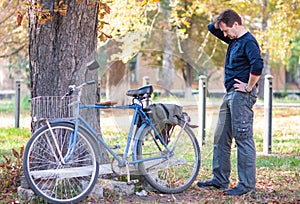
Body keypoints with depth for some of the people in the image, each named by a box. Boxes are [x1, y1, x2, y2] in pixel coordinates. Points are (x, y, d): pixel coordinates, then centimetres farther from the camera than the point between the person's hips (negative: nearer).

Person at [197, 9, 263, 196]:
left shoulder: (248, 41, -13)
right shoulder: (234, 40, 15)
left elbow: (258, 64, -29)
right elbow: (212, 28, 27)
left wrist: (249, 87, -20)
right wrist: (222, 20, 10)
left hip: (242, 96, -10)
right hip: (230, 95, 10)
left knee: (243, 138, -7)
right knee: (221, 138, 13)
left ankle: (247, 184, -4)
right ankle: (220, 179, 21)